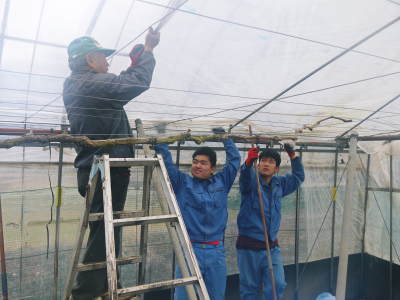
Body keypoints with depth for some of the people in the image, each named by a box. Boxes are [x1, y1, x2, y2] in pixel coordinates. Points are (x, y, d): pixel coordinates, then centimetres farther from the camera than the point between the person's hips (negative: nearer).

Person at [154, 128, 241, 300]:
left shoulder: (222, 182, 8)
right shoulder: (182, 182, 3)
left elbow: (234, 159, 15)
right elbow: (166, 161, -2)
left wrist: (224, 136, 21)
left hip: (216, 252, 3)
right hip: (189, 249, -2)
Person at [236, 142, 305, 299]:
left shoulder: (279, 184, 10)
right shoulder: (251, 180, -6)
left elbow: (298, 176, 23)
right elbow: (245, 174, -29)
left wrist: (292, 154, 13)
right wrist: (249, 161, -50)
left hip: (272, 246, 4)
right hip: (249, 246, -4)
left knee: (277, 285, -3)